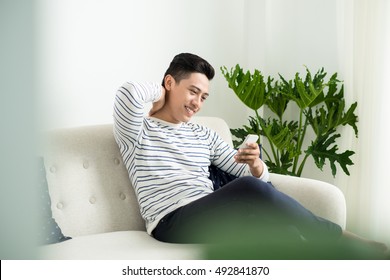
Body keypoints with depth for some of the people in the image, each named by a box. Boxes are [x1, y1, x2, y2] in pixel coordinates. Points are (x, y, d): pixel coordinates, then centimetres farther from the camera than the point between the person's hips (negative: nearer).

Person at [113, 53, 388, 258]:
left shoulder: (205, 136, 24)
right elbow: (128, 92, -17)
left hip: (212, 219, 6)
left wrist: (255, 164, -7)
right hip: (173, 224, -6)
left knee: (286, 235, -28)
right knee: (248, 188, -32)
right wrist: (161, 91, 6)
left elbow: (256, 177, 19)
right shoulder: (138, 132, 7)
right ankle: (342, 239, -18)